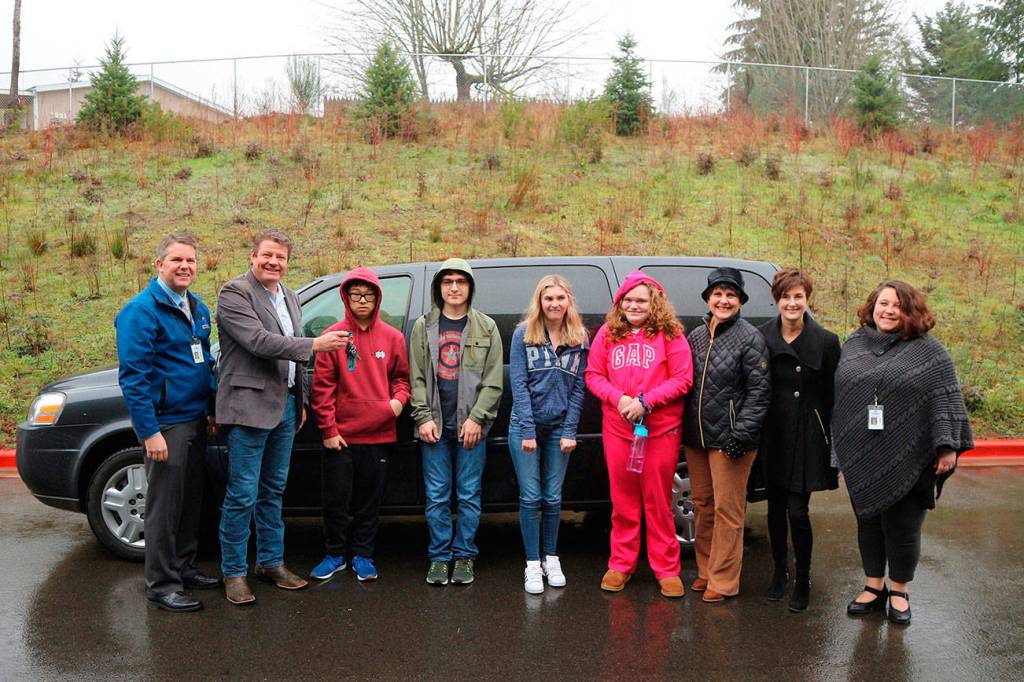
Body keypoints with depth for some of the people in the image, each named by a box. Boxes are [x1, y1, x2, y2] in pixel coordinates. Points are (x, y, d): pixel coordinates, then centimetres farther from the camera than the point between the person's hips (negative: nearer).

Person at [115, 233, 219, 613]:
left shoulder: (197, 307, 11)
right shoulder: (142, 310, -14)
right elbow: (132, 376, -18)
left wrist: (212, 409, 16)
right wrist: (150, 432, -21)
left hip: (195, 420, 8)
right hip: (165, 423, -8)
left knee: (191, 500, 16)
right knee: (164, 506, -1)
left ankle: (184, 567, 30)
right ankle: (161, 586, 10)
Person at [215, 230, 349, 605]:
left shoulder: (290, 297, 16)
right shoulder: (234, 293, -10)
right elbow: (259, 341, -21)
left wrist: (301, 401, 18)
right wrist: (314, 345, -22)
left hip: (285, 404, 8)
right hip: (250, 405, -8)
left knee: (273, 490, 16)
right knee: (242, 495, -3)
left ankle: (271, 561, 26)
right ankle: (234, 572, 9)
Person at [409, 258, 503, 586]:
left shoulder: (486, 328, 4)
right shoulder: (424, 327, 8)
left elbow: (493, 380, 1)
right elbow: (416, 378, 6)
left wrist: (476, 418, -8)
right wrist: (423, 417, -4)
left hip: (471, 426, -1)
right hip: (434, 426, 1)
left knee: (469, 495, 5)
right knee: (436, 496, 5)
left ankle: (464, 555, 17)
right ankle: (439, 556, 16)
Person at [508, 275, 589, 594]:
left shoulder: (579, 340, 3)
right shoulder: (523, 334, -4)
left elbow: (578, 388, 2)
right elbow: (519, 385, -7)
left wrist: (569, 431, -4)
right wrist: (527, 431, -12)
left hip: (559, 428, 2)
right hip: (525, 426, -2)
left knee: (553, 498, 7)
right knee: (530, 497, -1)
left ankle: (551, 559, 22)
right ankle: (532, 565, 9)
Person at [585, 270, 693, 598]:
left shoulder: (670, 335, -1)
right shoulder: (608, 333, 7)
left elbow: (683, 380, -6)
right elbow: (593, 374, 6)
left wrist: (646, 401, -15)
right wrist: (618, 398, -11)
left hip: (661, 430, -2)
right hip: (617, 429, 2)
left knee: (659, 501, 4)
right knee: (623, 500, 10)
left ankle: (667, 569, 15)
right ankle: (620, 565, 22)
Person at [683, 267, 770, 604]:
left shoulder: (750, 337, -7)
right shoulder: (696, 336, 10)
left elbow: (759, 390, -10)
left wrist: (742, 434, -17)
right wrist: (685, 428, 8)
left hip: (729, 439, -6)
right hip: (696, 437, 6)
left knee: (727, 510, 0)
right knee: (701, 504, 14)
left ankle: (723, 580, 10)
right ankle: (705, 571, 27)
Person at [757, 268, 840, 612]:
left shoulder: (826, 342, -6)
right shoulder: (762, 338, 0)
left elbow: (832, 397, -3)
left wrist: (830, 439, -7)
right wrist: (755, 434, 2)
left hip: (807, 438, -3)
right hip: (772, 436, 3)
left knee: (798, 511, -3)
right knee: (776, 508, 13)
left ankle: (803, 582, 15)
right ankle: (780, 573, 30)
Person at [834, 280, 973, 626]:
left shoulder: (928, 350, -2)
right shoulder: (853, 345, 9)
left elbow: (946, 400, -6)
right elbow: (839, 398, 15)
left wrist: (947, 447, -12)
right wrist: (840, 448, 15)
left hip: (907, 461, -3)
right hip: (862, 462, 4)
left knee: (902, 528, 5)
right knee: (868, 523, 13)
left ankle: (899, 591, 25)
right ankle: (874, 587, 29)